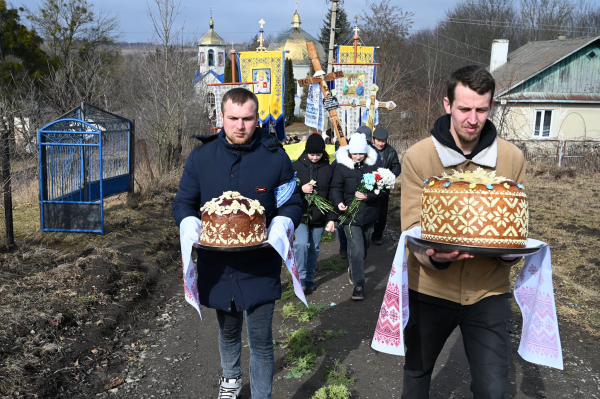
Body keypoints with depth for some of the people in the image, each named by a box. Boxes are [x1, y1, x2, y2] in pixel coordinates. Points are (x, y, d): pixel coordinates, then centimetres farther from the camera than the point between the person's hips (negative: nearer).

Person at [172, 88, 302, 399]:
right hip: (217, 266, 3)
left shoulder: (275, 158, -7)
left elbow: (293, 204, 0)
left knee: (261, 340, 6)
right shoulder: (201, 157, -2)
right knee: (227, 332, 25)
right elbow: (183, 203, 5)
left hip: (260, 268, -3)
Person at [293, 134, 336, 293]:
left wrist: (332, 218, -3)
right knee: (301, 244, -17)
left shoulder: (328, 169, 1)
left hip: (319, 217, 2)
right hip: (300, 215, -2)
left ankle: (309, 279, 25)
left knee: (314, 249, 11)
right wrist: (301, 189, -18)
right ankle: (301, 278, -2)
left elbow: (332, 195, 2)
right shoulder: (296, 166, -4)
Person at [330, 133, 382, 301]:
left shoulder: (373, 165, -4)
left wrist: (368, 196, -24)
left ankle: (354, 270, 48)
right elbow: (336, 188, -9)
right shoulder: (341, 167, -10)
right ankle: (358, 284, 0)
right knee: (356, 249, -10)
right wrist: (339, 202, -29)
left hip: (369, 214, 4)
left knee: (364, 246, 22)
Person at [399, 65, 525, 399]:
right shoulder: (418, 157, -10)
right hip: (430, 287, 0)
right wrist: (435, 255, -33)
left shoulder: (511, 159, -3)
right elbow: (413, 228, -12)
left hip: (488, 290, 1)